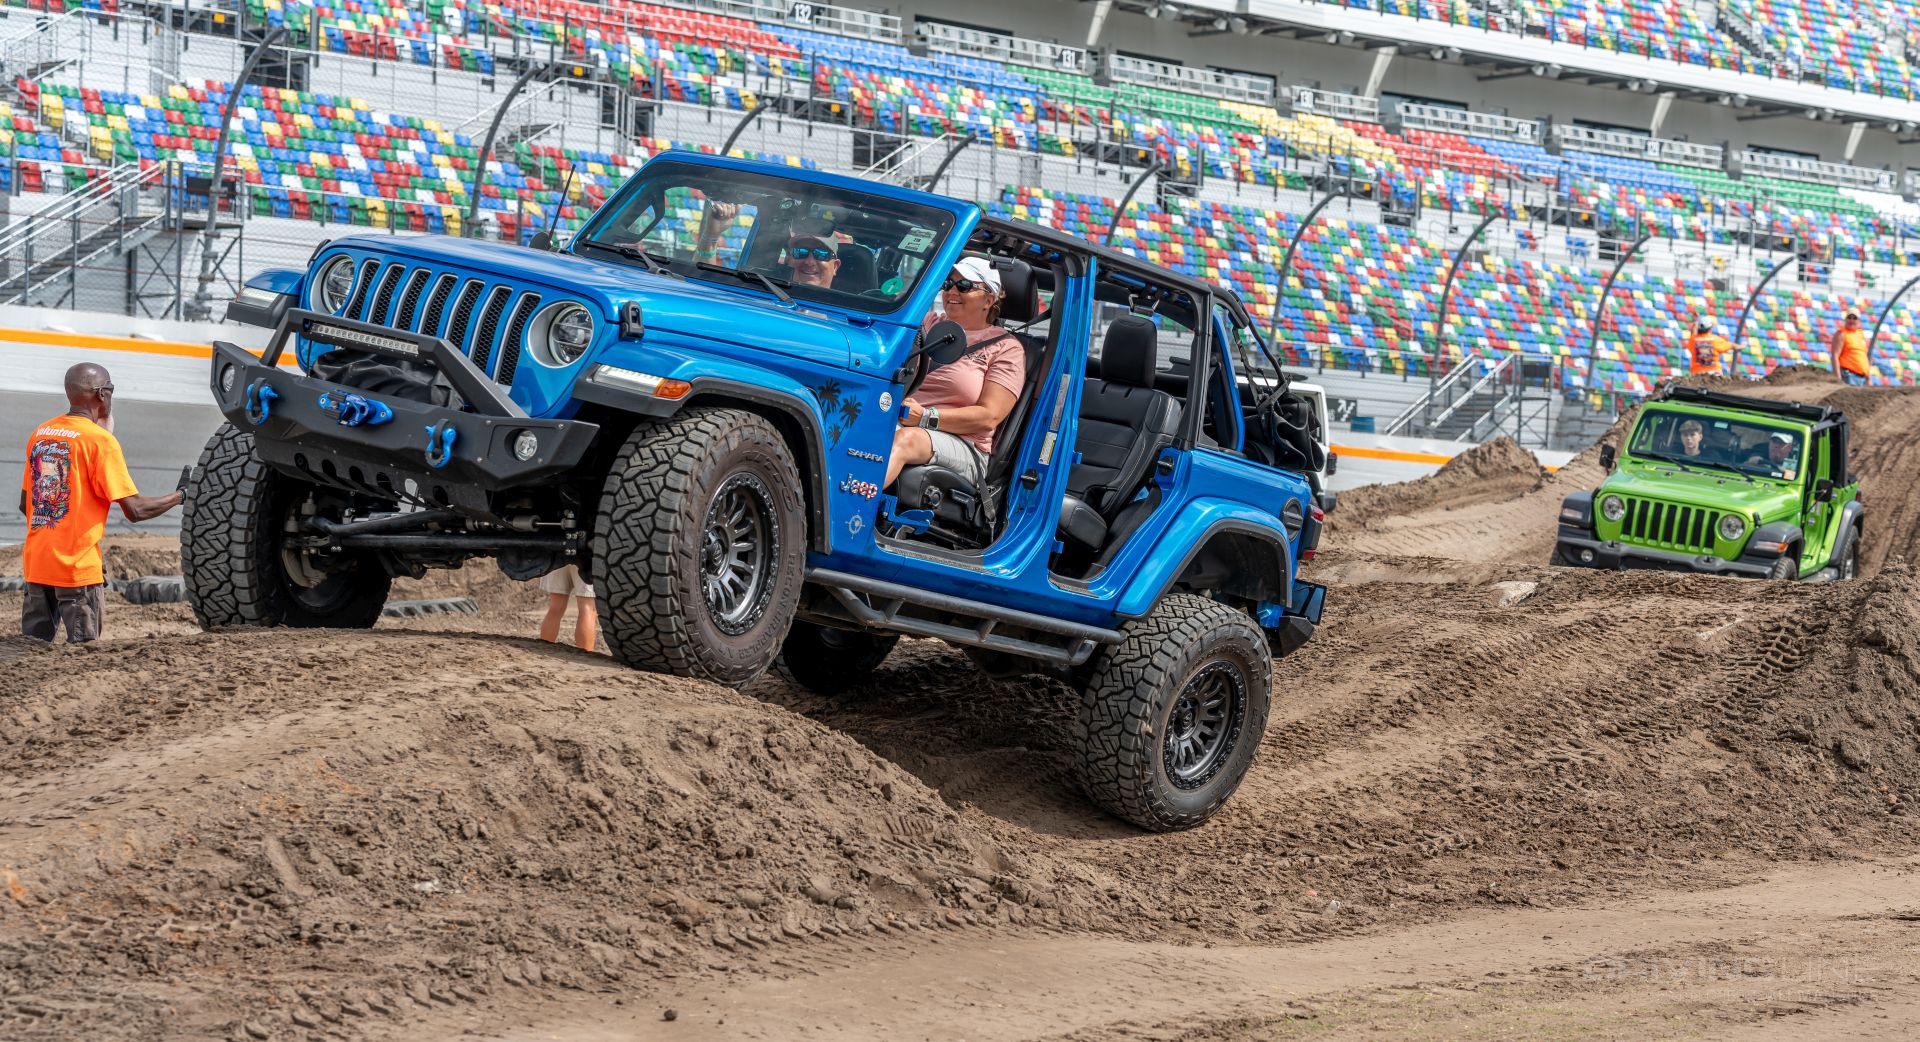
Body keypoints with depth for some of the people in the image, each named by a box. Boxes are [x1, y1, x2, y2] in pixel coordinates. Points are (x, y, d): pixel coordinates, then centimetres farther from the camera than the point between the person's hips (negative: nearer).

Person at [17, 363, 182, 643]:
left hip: (35, 564, 7)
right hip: (77, 566, -6)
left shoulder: (39, 434, 10)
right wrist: (179, 496, 2)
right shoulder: (100, 440, -10)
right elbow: (135, 509, -12)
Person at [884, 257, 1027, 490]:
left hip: (961, 446, -4)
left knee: (907, 439, -39)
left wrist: (926, 416, -14)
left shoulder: (1006, 348, 10)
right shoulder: (929, 324, 25)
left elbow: (989, 417, -2)